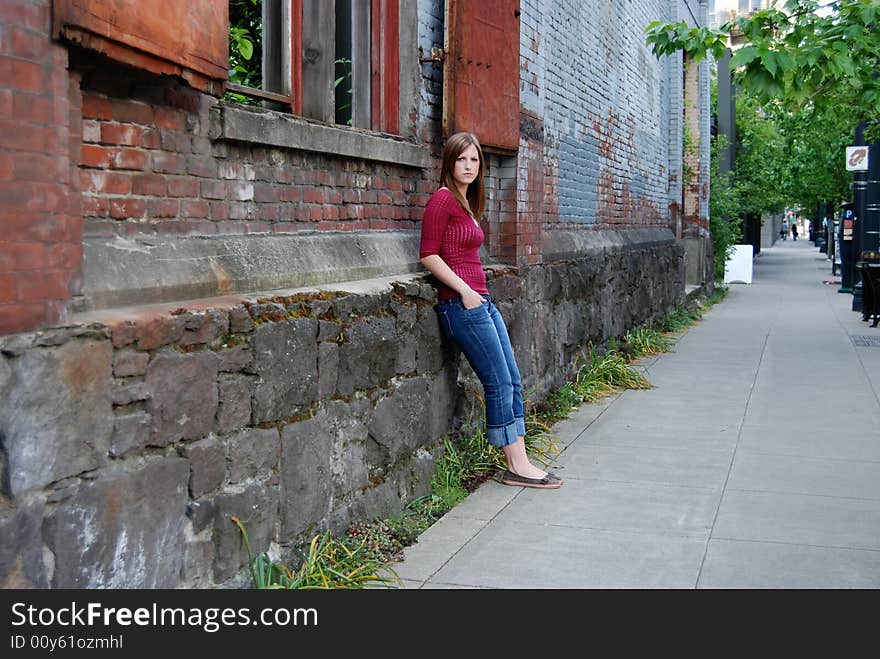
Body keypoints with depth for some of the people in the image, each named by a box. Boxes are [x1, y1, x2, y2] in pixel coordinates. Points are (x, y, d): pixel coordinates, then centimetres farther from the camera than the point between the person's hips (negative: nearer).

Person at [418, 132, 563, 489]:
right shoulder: (442, 199, -8)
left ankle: (519, 463, 15)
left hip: (481, 301, 9)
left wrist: (478, 293, 10)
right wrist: (465, 291, -16)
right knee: (499, 384, -5)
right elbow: (428, 255, -13)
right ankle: (516, 467, 4)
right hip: (461, 303, -9)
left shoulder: (466, 203, 18)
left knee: (513, 382, 9)